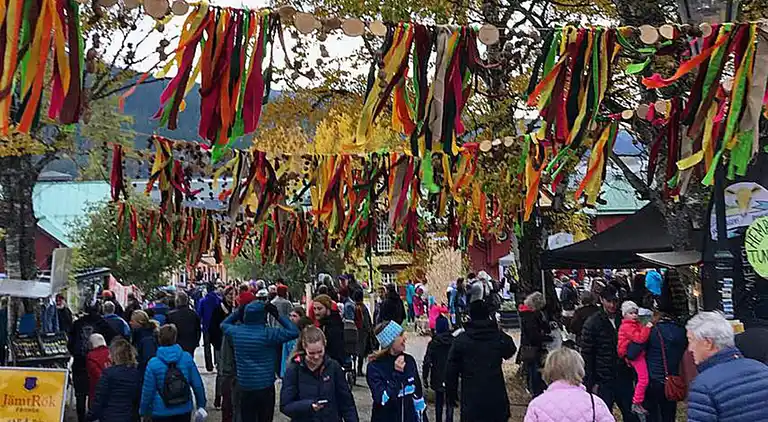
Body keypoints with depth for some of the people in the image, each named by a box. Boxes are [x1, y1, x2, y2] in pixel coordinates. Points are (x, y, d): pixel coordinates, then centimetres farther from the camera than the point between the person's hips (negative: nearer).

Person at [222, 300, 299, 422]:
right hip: (265, 386, -3)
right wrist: (277, 316, -10)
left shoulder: (236, 332, -4)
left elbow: (224, 324, 19)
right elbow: (294, 332, -15)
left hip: (244, 387, 3)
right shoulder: (268, 334, -17)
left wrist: (237, 312, 9)